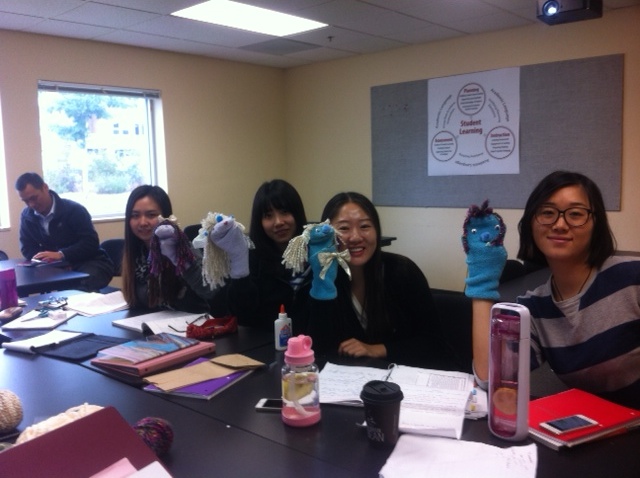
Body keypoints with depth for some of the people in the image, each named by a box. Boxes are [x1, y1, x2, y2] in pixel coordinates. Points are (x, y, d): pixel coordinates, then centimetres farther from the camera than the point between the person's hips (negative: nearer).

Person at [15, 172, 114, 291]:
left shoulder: (74, 209, -13)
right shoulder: (27, 215, 3)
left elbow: (91, 243, -18)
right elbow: (27, 248, 7)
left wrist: (61, 254, -30)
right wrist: (42, 258, -15)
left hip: (91, 263, -5)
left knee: (80, 288, -37)